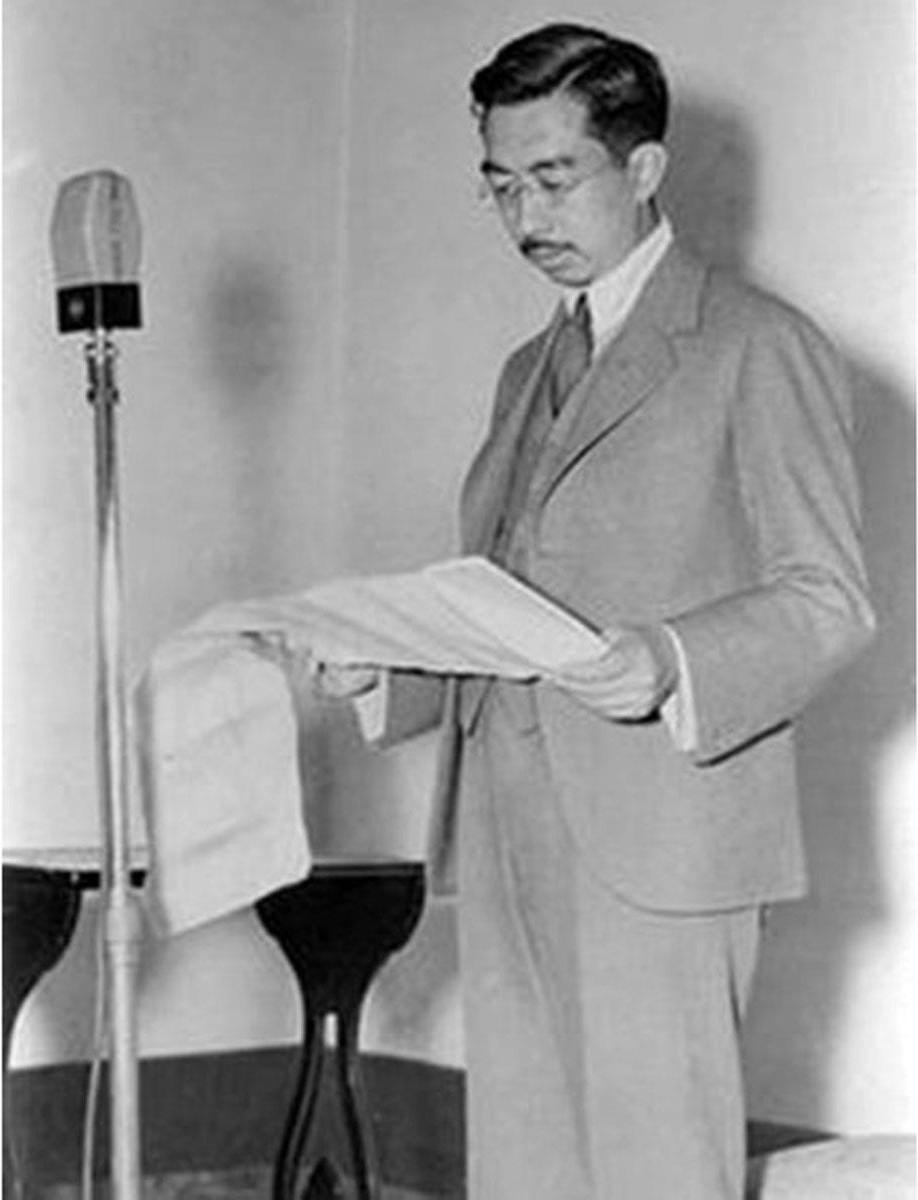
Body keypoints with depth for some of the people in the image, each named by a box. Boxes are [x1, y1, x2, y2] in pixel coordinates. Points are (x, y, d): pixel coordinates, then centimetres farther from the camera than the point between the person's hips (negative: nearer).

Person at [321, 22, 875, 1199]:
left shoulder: (759, 348, -1)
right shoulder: (529, 371, 22)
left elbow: (827, 598, -6)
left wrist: (668, 665, -24)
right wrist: (385, 665, 7)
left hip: (657, 841, -7)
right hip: (506, 840, 7)